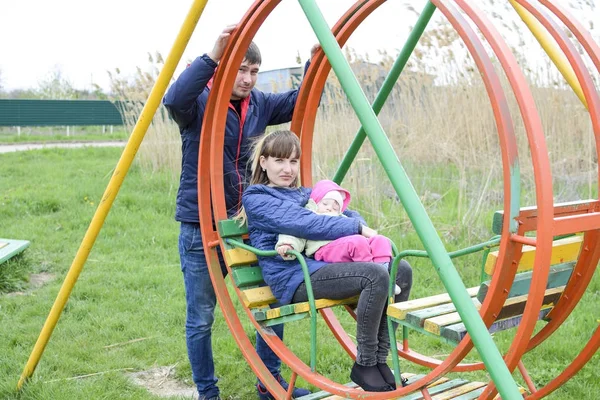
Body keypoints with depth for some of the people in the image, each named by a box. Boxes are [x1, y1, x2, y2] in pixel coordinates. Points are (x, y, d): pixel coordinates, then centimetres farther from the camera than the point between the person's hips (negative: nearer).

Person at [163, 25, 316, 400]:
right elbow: (174, 99, -32)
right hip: (201, 228, -5)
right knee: (201, 319, 5)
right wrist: (212, 56, -42)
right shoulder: (199, 102, -10)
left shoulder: (258, 103, 6)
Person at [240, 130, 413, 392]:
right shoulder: (256, 199, 1)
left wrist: (359, 225, -5)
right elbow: (303, 224, -14)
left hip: (324, 269, 8)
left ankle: (379, 359, -4)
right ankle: (363, 365, -13)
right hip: (296, 279, -8)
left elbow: (348, 213, 20)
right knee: (376, 275, -27)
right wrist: (356, 229, -12)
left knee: (402, 270, -8)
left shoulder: (306, 194, 26)